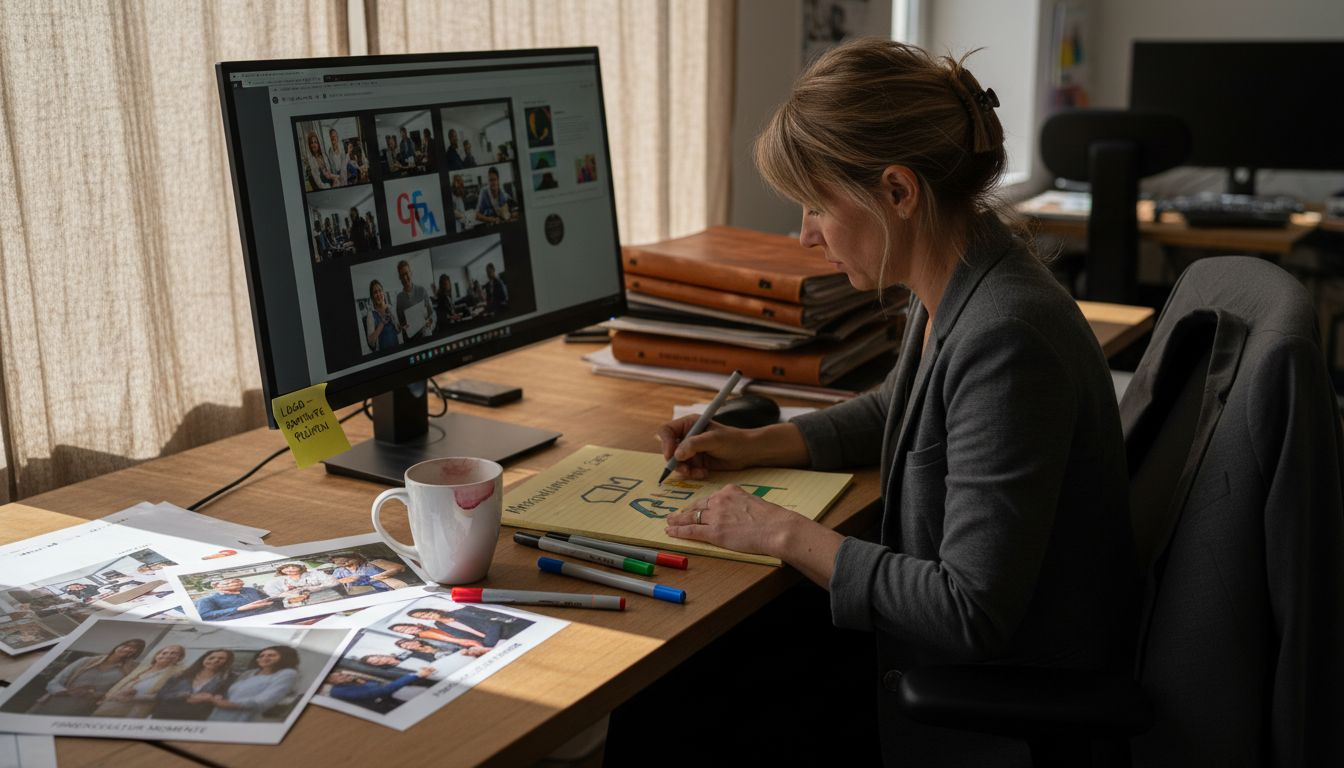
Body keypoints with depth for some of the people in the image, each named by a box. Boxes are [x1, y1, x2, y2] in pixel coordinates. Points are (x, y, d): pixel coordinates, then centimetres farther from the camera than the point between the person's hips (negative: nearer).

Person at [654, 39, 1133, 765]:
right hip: (940, 666, 8)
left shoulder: (1006, 338, -30)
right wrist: (755, 444, 7)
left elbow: (971, 616, -30)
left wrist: (787, 534, -22)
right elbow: (894, 410, 21)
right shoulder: (948, 294, -1)